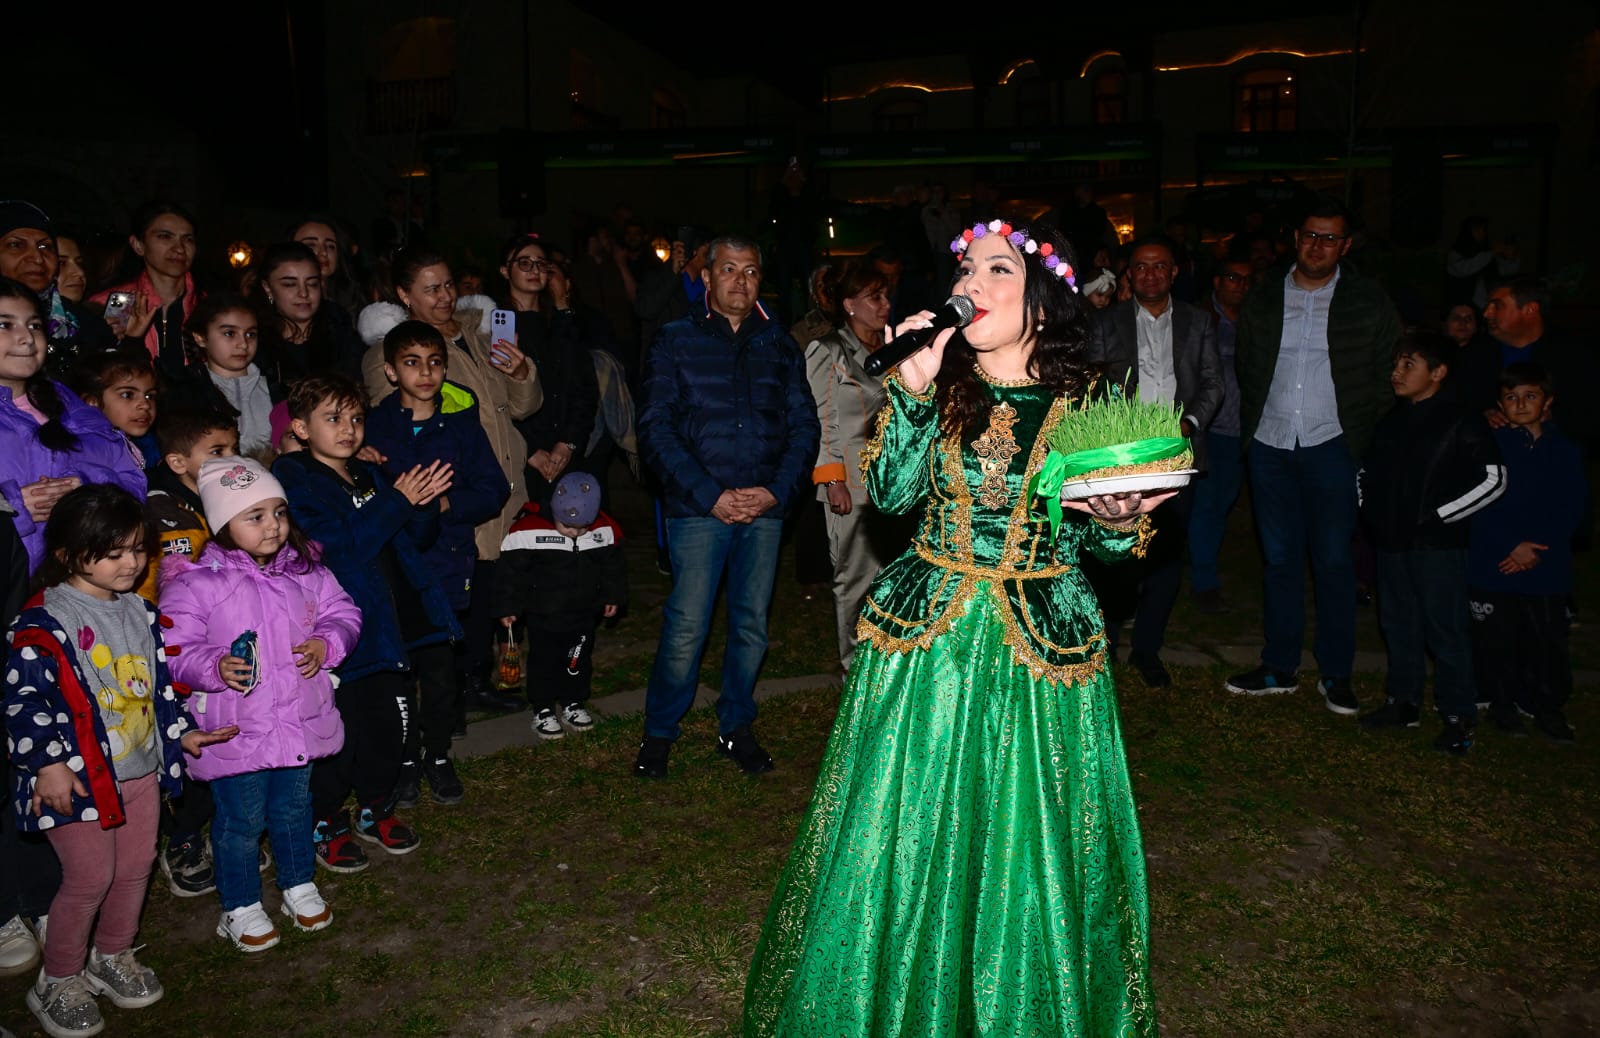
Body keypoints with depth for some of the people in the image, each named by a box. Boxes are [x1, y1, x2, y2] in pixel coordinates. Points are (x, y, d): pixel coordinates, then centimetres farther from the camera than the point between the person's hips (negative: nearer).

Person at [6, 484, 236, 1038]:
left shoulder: (141, 612, 7)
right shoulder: (44, 622, -16)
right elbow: (24, 698, -18)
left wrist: (181, 731, 11)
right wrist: (48, 762, -23)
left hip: (140, 766, 7)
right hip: (78, 777, -7)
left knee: (135, 867, 15)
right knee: (90, 876, 0)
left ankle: (113, 956, 37)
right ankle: (58, 982, 21)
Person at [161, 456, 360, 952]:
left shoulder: (305, 569, 0)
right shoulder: (196, 582, -15)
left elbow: (342, 612, 7)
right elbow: (174, 649, -15)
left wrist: (326, 644, -12)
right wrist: (215, 667, -32)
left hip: (299, 720, 5)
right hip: (235, 730, -4)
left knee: (294, 809, 21)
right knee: (241, 821, 9)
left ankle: (300, 885, 42)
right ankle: (241, 907, 29)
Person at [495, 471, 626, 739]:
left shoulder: (605, 530, -9)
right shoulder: (529, 530, -21)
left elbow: (613, 566, 8)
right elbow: (512, 571, -13)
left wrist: (613, 596, 12)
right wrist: (508, 606, -10)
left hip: (584, 613, 4)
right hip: (543, 614, -3)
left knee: (579, 660, 15)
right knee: (544, 661, 6)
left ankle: (573, 703, 32)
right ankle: (543, 710, 20)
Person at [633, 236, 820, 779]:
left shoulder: (780, 346, 12)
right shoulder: (676, 341, 3)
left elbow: (804, 427, 9)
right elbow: (656, 430, -3)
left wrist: (777, 490, -7)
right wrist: (711, 495, -11)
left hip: (765, 508, 3)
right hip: (698, 507, -3)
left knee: (752, 625, 9)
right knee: (686, 627, -6)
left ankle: (736, 727, 26)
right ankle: (658, 732, 13)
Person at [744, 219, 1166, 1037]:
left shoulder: (1081, 402, -1)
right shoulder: (936, 385, 2)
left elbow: (1094, 535, 6)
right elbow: (890, 491, -14)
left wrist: (1121, 522, -15)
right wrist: (914, 390, -22)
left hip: (1042, 646, -1)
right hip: (925, 638, 1)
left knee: (1030, 849, 8)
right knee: (906, 839, 9)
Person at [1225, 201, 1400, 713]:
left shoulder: (1368, 301, 1)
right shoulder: (1262, 299, 7)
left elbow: (1390, 373, 5)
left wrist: (1366, 434, -2)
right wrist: (1253, 429, 9)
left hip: (1332, 446, -2)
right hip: (1270, 446, 2)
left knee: (1334, 560, 1)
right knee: (1279, 559, 8)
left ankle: (1336, 674, 12)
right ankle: (1279, 667, 18)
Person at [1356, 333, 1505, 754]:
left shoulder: (1461, 422, -8)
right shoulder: (1392, 420, 11)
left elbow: (1493, 479, -11)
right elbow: (1368, 470, 24)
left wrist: (1438, 515, -14)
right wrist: (1369, 507, 8)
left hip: (1437, 544, -7)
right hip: (1391, 540, 7)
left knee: (1444, 628, -2)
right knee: (1398, 623, 14)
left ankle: (1459, 716, 7)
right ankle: (1404, 701, 26)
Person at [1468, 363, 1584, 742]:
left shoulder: (1565, 451, 5)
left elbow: (1570, 510, 2)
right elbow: (1481, 505, -6)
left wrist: (1536, 548, -11)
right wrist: (1513, 546, -15)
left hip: (1546, 567, 1)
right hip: (1492, 566, -1)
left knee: (1549, 642, 4)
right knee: (1496, 640, 6)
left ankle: (1548, 708, 21)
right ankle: (1504, 704, 23)